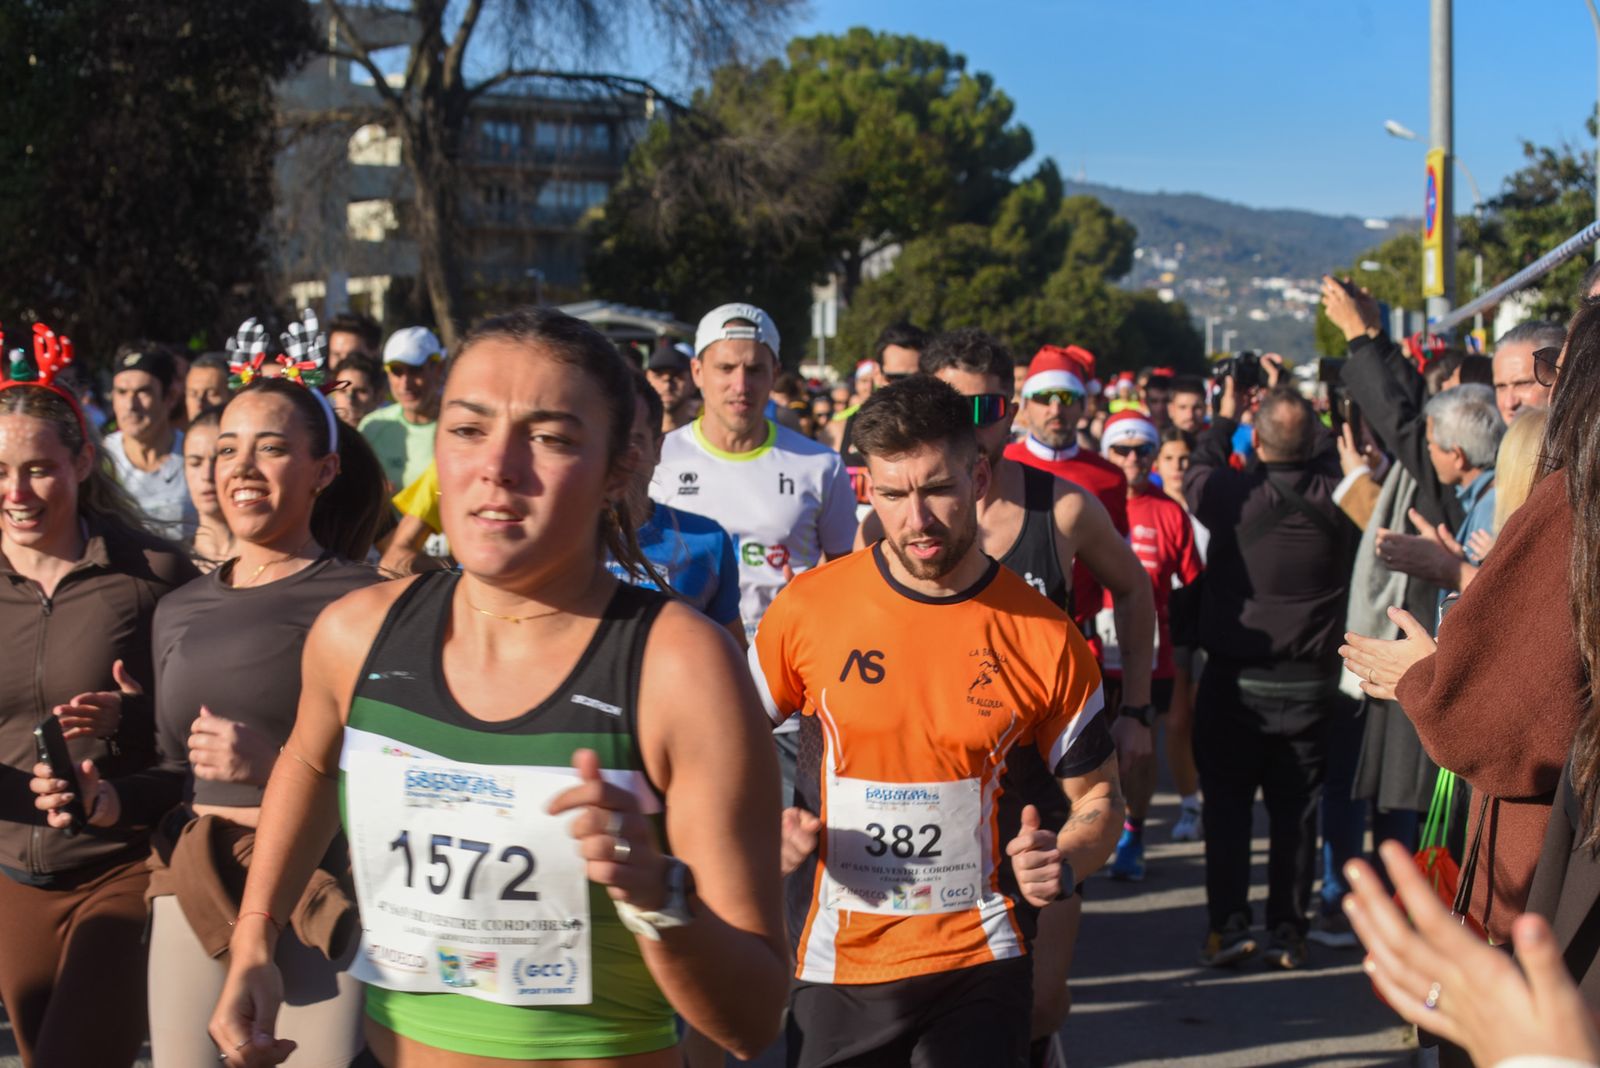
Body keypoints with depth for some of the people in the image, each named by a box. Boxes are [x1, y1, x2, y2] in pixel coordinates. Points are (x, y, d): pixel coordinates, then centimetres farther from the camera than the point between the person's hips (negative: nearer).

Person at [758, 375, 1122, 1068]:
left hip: (980, 965, -1)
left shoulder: (1045, 638, -6)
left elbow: (1098, 797, 5)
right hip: (834, 964, 1)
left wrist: (1065, 861, -14)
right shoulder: (809, 607, -5)